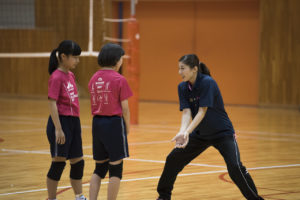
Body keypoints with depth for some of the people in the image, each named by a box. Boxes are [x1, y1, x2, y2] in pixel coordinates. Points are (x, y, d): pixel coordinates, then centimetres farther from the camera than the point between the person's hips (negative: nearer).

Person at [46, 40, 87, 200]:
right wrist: (58, 129, -21)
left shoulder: (70, 75, 11)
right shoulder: (56, 77, -14)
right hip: (61, 121, -8)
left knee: (78, 162, 12)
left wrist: (77, 125, 17)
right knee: (58, 163, -2)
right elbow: (52, 103, -18)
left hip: (73, 122, 8)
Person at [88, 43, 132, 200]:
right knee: (116, 168, 2)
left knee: (99, 167, 13)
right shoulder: (119, 80, -10)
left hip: (97, 123, 6)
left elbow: (95, 104, 8)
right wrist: (127, 128, 5)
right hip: (114, 123, -6)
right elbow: (124, 108, -8)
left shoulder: (93, 79, 7)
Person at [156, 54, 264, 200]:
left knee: (235, 167, -24)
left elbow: (202, 111, -28)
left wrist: (187, 132, -38)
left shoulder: (208, 83, -24)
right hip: (200, 133, 7)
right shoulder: (182, 87, -6)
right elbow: (186, 112, -14)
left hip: (222, 133, -6)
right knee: (173, 159, 5)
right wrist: (182, 132, -33)